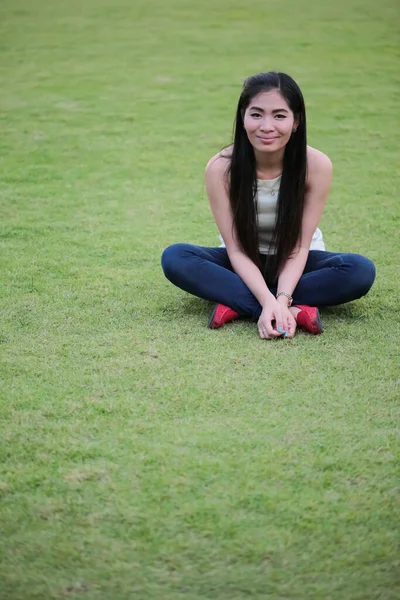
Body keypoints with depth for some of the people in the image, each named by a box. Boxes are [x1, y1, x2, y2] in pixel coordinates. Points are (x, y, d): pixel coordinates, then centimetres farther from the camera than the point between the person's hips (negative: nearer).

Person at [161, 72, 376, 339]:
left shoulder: (317, 165, -22)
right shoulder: (221, 168, -22)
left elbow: (299, 246, -19)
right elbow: (236, 249, -21)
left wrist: (281, 299, -35)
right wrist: (268, 302, -36)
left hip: (294, 264, 0)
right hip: (245, 266, 0)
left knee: (361, 270, -29)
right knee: (174, 258, -28)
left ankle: (238, 304, -27)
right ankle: (294, 312, -33)